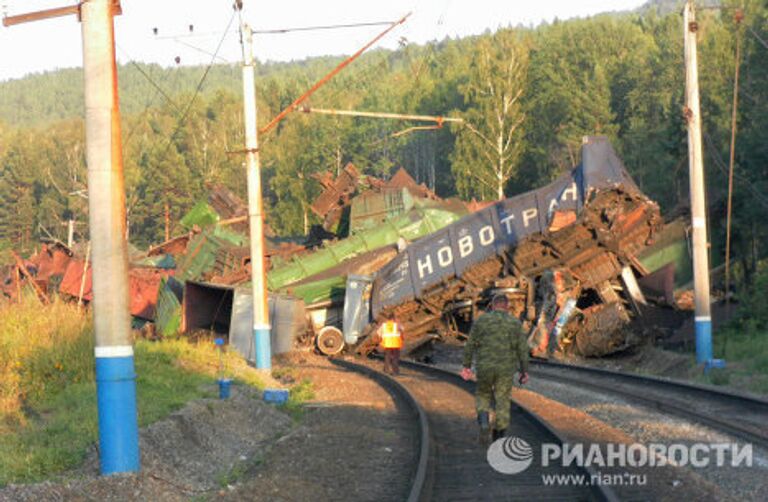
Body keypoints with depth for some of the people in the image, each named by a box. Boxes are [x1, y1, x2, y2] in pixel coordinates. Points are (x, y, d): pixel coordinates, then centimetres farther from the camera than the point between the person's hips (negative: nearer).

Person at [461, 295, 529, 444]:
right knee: (502, 402, 9)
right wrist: (524, 371, 5)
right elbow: (522, 349, -2)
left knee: (482, 396, 19)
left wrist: (467, 366, 4)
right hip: (506, 369, 0)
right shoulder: (515, 323, -2)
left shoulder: (481, 321, -2)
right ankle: (499, 436, 9)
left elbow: (471, 344, -2)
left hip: (485, 368, 0)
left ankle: (484, 422, -7)